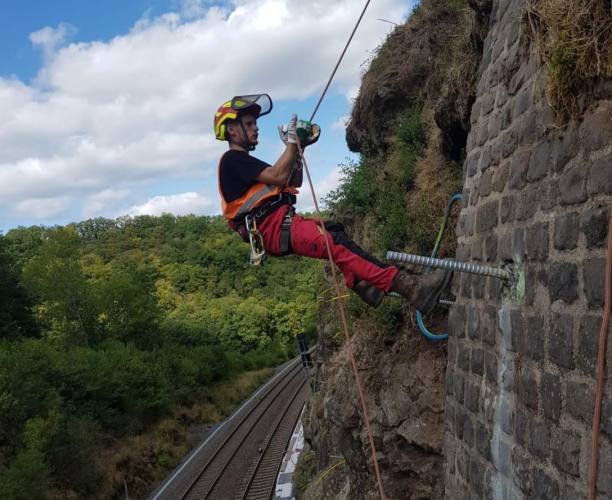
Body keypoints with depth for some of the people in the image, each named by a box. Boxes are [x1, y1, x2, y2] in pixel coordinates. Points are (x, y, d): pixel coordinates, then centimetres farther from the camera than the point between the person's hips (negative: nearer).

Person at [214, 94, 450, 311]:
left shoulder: (243, 161, 27)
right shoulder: (232, 159, -4)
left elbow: (293, 184, 25)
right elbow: (278, 177, -17)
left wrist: (296, 150, 13)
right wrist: (292, 142, -7)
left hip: (282, 222, 11)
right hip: (272, 227, -11)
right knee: (336, 245, -24)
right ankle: (407, 286, -32)